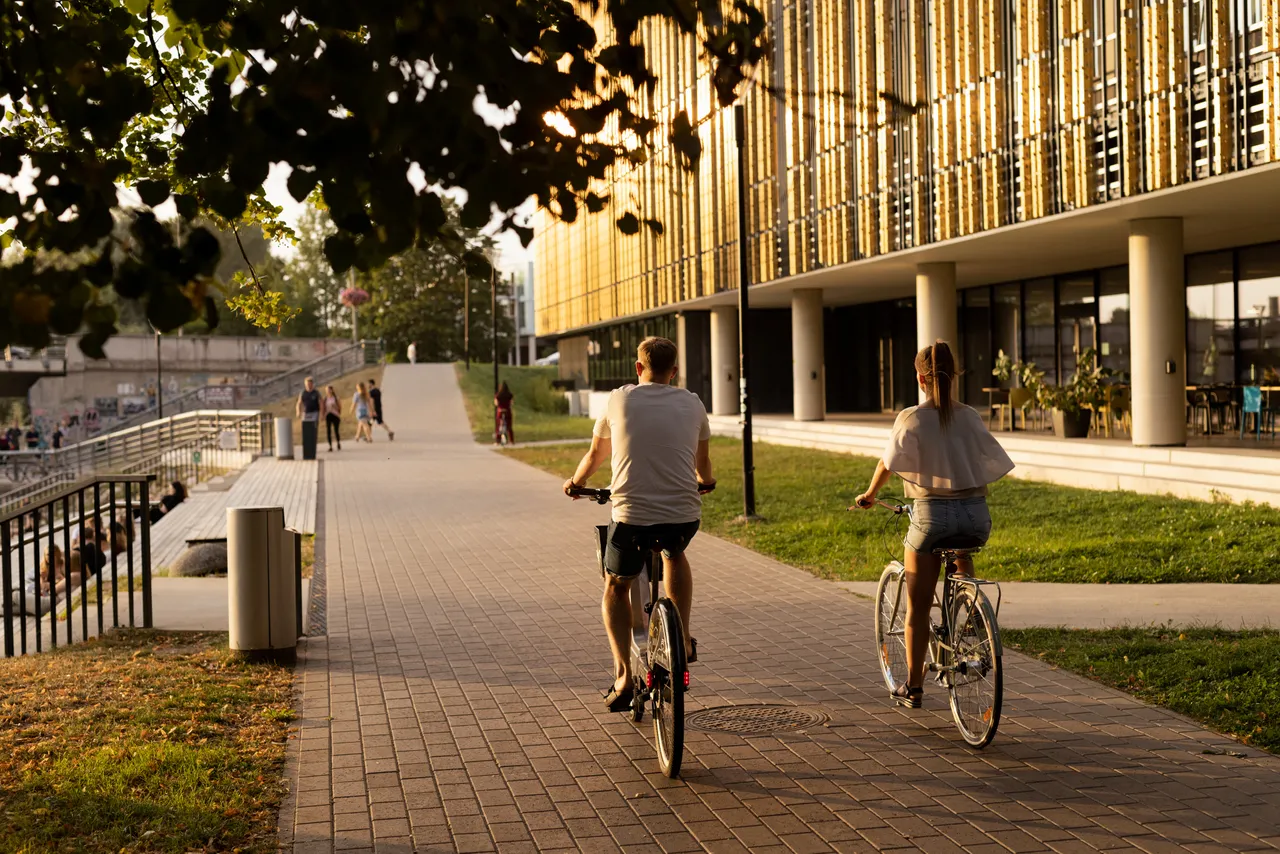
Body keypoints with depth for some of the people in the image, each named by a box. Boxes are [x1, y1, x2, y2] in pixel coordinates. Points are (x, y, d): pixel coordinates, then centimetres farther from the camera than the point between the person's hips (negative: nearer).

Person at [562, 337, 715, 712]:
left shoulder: (620, 400, 4)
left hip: (632, 516, -2)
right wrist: (704, 481, 48)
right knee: (674, 555, 36)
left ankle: (623, 676, 10)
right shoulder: (692, 404, 9)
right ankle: (683, 640, 29)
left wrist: (576, 482, 39)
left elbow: (596, 454, 19)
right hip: (684, 516, 2)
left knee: (616, 588, 22)